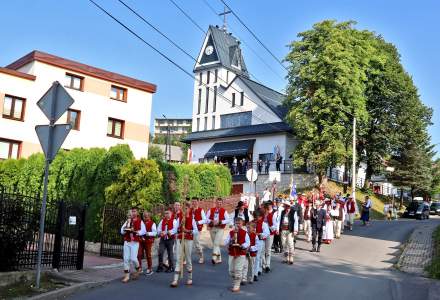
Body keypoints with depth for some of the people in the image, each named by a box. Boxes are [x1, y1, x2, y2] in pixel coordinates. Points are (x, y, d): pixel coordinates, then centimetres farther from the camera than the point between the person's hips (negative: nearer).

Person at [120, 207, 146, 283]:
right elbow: (122, 231, 9)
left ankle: (138, 269, 23)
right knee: (126, 259, -1)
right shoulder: (127, 221, 16)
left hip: (135, 242, -4)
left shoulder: (140, 221, 3)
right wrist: (126, 229, -11)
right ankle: (126, 276, 5)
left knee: (133, 258, -8)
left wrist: (135, 232, -22)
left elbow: (143, 231, -10)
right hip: (126, 242, 4)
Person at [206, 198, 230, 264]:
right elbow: (206, 218, 3)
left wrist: (220, 222, -17)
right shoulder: (211, 210, 6)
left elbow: (228, 220, -7)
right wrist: (211, 221, -14)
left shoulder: (224, 211, -2)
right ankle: (219, 259, 23)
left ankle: (214, 258, -21)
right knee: (214, 244, 11)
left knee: (216, 243, -16)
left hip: (220, 229, -4)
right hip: (212, 228, 4)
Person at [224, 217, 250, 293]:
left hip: (241, 254, -4)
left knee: (238, 270, -3)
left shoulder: (245, 233, -3)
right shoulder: (230, 233, 5)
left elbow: (248, 243, -8)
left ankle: (236, 286, 8)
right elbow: (225, 243, 0)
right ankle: (235, 283, 30)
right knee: (231, 271, 10)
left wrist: (241, 245, -24)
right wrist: (231, 240, -18)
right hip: (231, 254, 4)